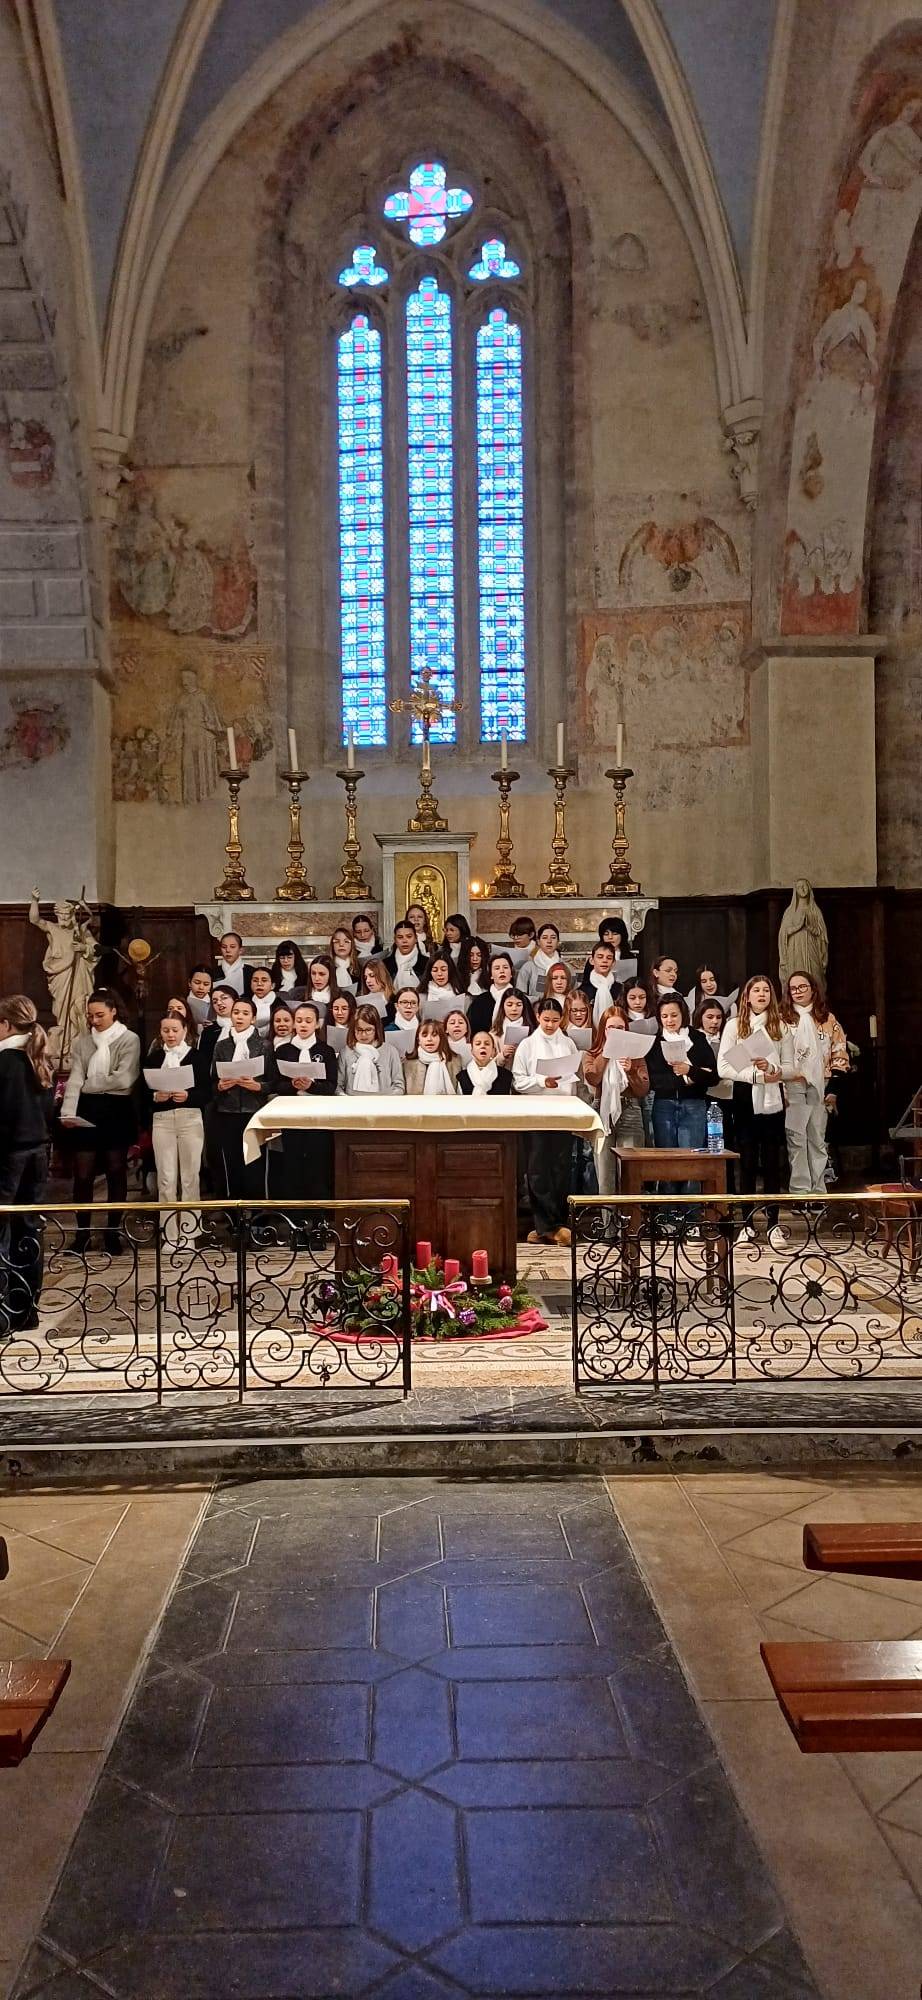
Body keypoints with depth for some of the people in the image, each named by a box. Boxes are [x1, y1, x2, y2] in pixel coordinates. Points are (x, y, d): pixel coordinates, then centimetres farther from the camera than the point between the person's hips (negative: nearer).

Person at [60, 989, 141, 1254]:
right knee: (83, 1173, 1)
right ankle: (82, 1232, 12)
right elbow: (75, 1078, 0)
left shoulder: (129, 1040, -2)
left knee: (116, 1171, 5)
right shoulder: (82, 1041, 9)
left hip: (117, 1110, -2)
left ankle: (113, 1231, 14)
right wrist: (67, 1112, -14)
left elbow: (123, 1079, -12)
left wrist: (89, 1084, -3)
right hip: (87, 1111, 3)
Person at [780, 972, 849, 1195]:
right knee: (796, 1139, -5)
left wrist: (834, 1089, -2)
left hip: (820, 1087, 2)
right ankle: (800, 1191, -2)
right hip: (792, 1087, -1)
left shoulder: (828, 1019, 8)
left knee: (818, 1139, 7)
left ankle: (818, 1190, 13)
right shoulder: (783, 1020, 4)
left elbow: (839, 1056, 6)